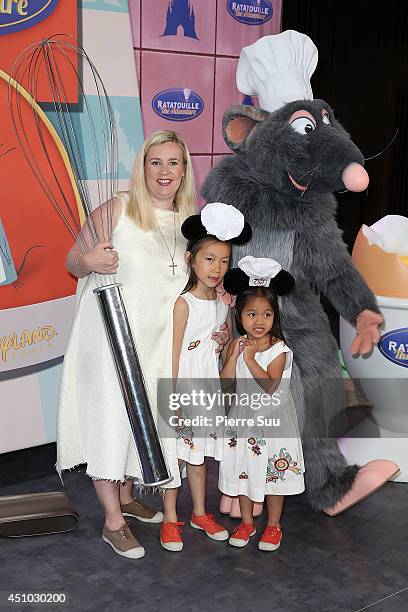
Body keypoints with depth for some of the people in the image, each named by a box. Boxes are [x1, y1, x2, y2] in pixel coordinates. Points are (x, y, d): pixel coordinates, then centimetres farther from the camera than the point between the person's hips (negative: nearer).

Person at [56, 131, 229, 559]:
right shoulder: (117, 210, -8)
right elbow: (72, 262, -3)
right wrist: (90, 261, -26)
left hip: (158, 342, 5)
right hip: (109, 336, -5)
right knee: (110, 416, -3)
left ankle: (125, 496, 36)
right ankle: (113, 521, 11)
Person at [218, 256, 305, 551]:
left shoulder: (279, 349, -13)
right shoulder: (237, 345, -2)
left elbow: (270, 386, -23)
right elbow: (226, 383, -7)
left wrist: (250, 358, -24)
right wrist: (234, 355, -18)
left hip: (272, 419, -4)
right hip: (244, 417, 4)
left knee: (274, 472, 7)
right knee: (243, 470, 13)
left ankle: (273, 526, 25)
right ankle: (247, 522, 31)